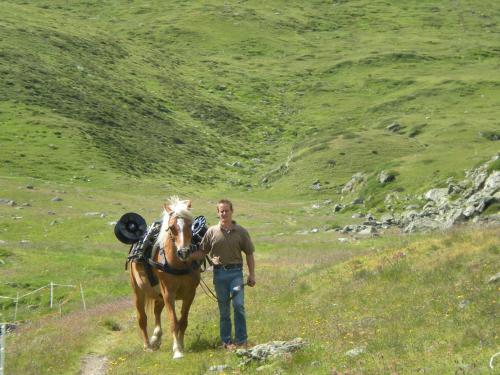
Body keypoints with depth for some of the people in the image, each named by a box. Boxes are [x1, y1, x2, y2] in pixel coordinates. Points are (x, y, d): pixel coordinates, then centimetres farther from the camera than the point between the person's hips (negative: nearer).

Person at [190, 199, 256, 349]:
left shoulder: (241, 232, 1)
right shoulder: (212, 232, 3)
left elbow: (249, 254, 5)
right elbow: (202, 252, 7)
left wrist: (252, 275, 1)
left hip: (236, 271, -1)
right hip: (219, 273, 1)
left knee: (238, 305, -12)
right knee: (224, 309, 8)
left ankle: (241, 340, -1)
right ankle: (227, 340, 17)